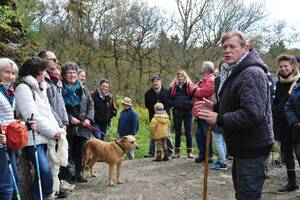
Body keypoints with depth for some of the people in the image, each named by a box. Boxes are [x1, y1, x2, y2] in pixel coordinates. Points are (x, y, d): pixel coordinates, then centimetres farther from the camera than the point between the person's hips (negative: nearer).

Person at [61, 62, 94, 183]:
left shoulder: (82, 88, 10)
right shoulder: (60, 89, -5)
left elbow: (90, 104, 11)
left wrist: (88, 118, -2)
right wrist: (70, 118, -15)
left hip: (82, 126, 4)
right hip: (67, 126, -4)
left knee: (79, 151, 10)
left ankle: (78, 174, 21)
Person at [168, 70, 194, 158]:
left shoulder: (190, 87, -1)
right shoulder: (173, 88, 6)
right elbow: (169, 99, 7)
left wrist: (191, 105, -19)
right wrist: (173, 104, -10)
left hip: (187, 112, -2)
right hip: (177, 113, 2)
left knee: (188, 132, 4)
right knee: (177, 133, 9)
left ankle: (189, 152, 11)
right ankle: (177, 152, 16)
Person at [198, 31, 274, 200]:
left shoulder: (252, 73, -21)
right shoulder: (235, 72, 13)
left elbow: (253, 114, -32)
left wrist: (219, 119, -23)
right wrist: (215, 107, 8)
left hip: (252, 149, -11)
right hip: (242, 147, 11)